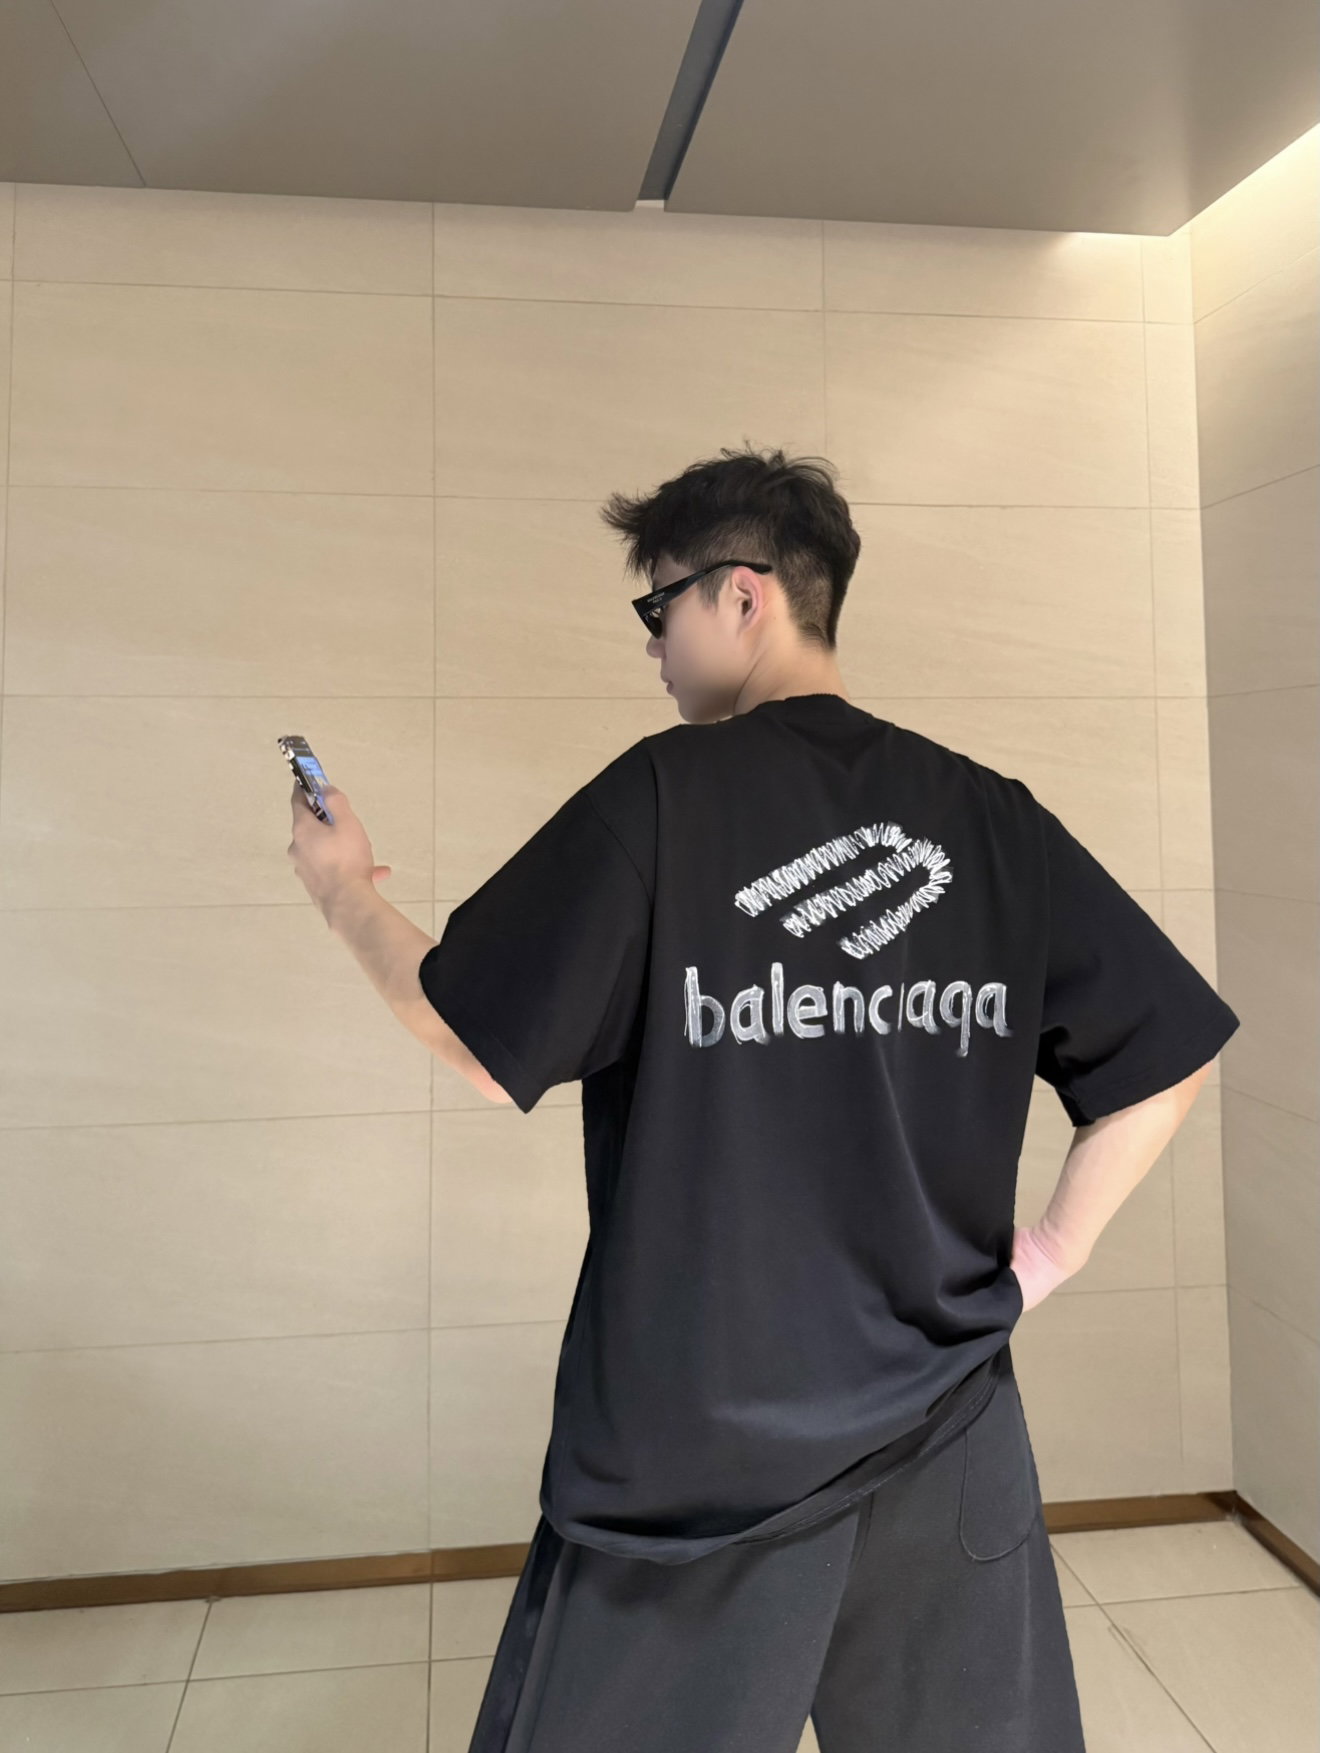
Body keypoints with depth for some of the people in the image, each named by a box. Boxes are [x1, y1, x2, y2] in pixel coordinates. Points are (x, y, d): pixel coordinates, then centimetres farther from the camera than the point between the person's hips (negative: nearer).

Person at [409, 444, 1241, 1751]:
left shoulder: (665, 792, -13)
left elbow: (482, 1054, -11)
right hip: (946, 1433, 5)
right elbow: (1167, 1055, 3)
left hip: (703, 1453, -4)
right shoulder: (991, 813, -1)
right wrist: (1053, 1252, 8)